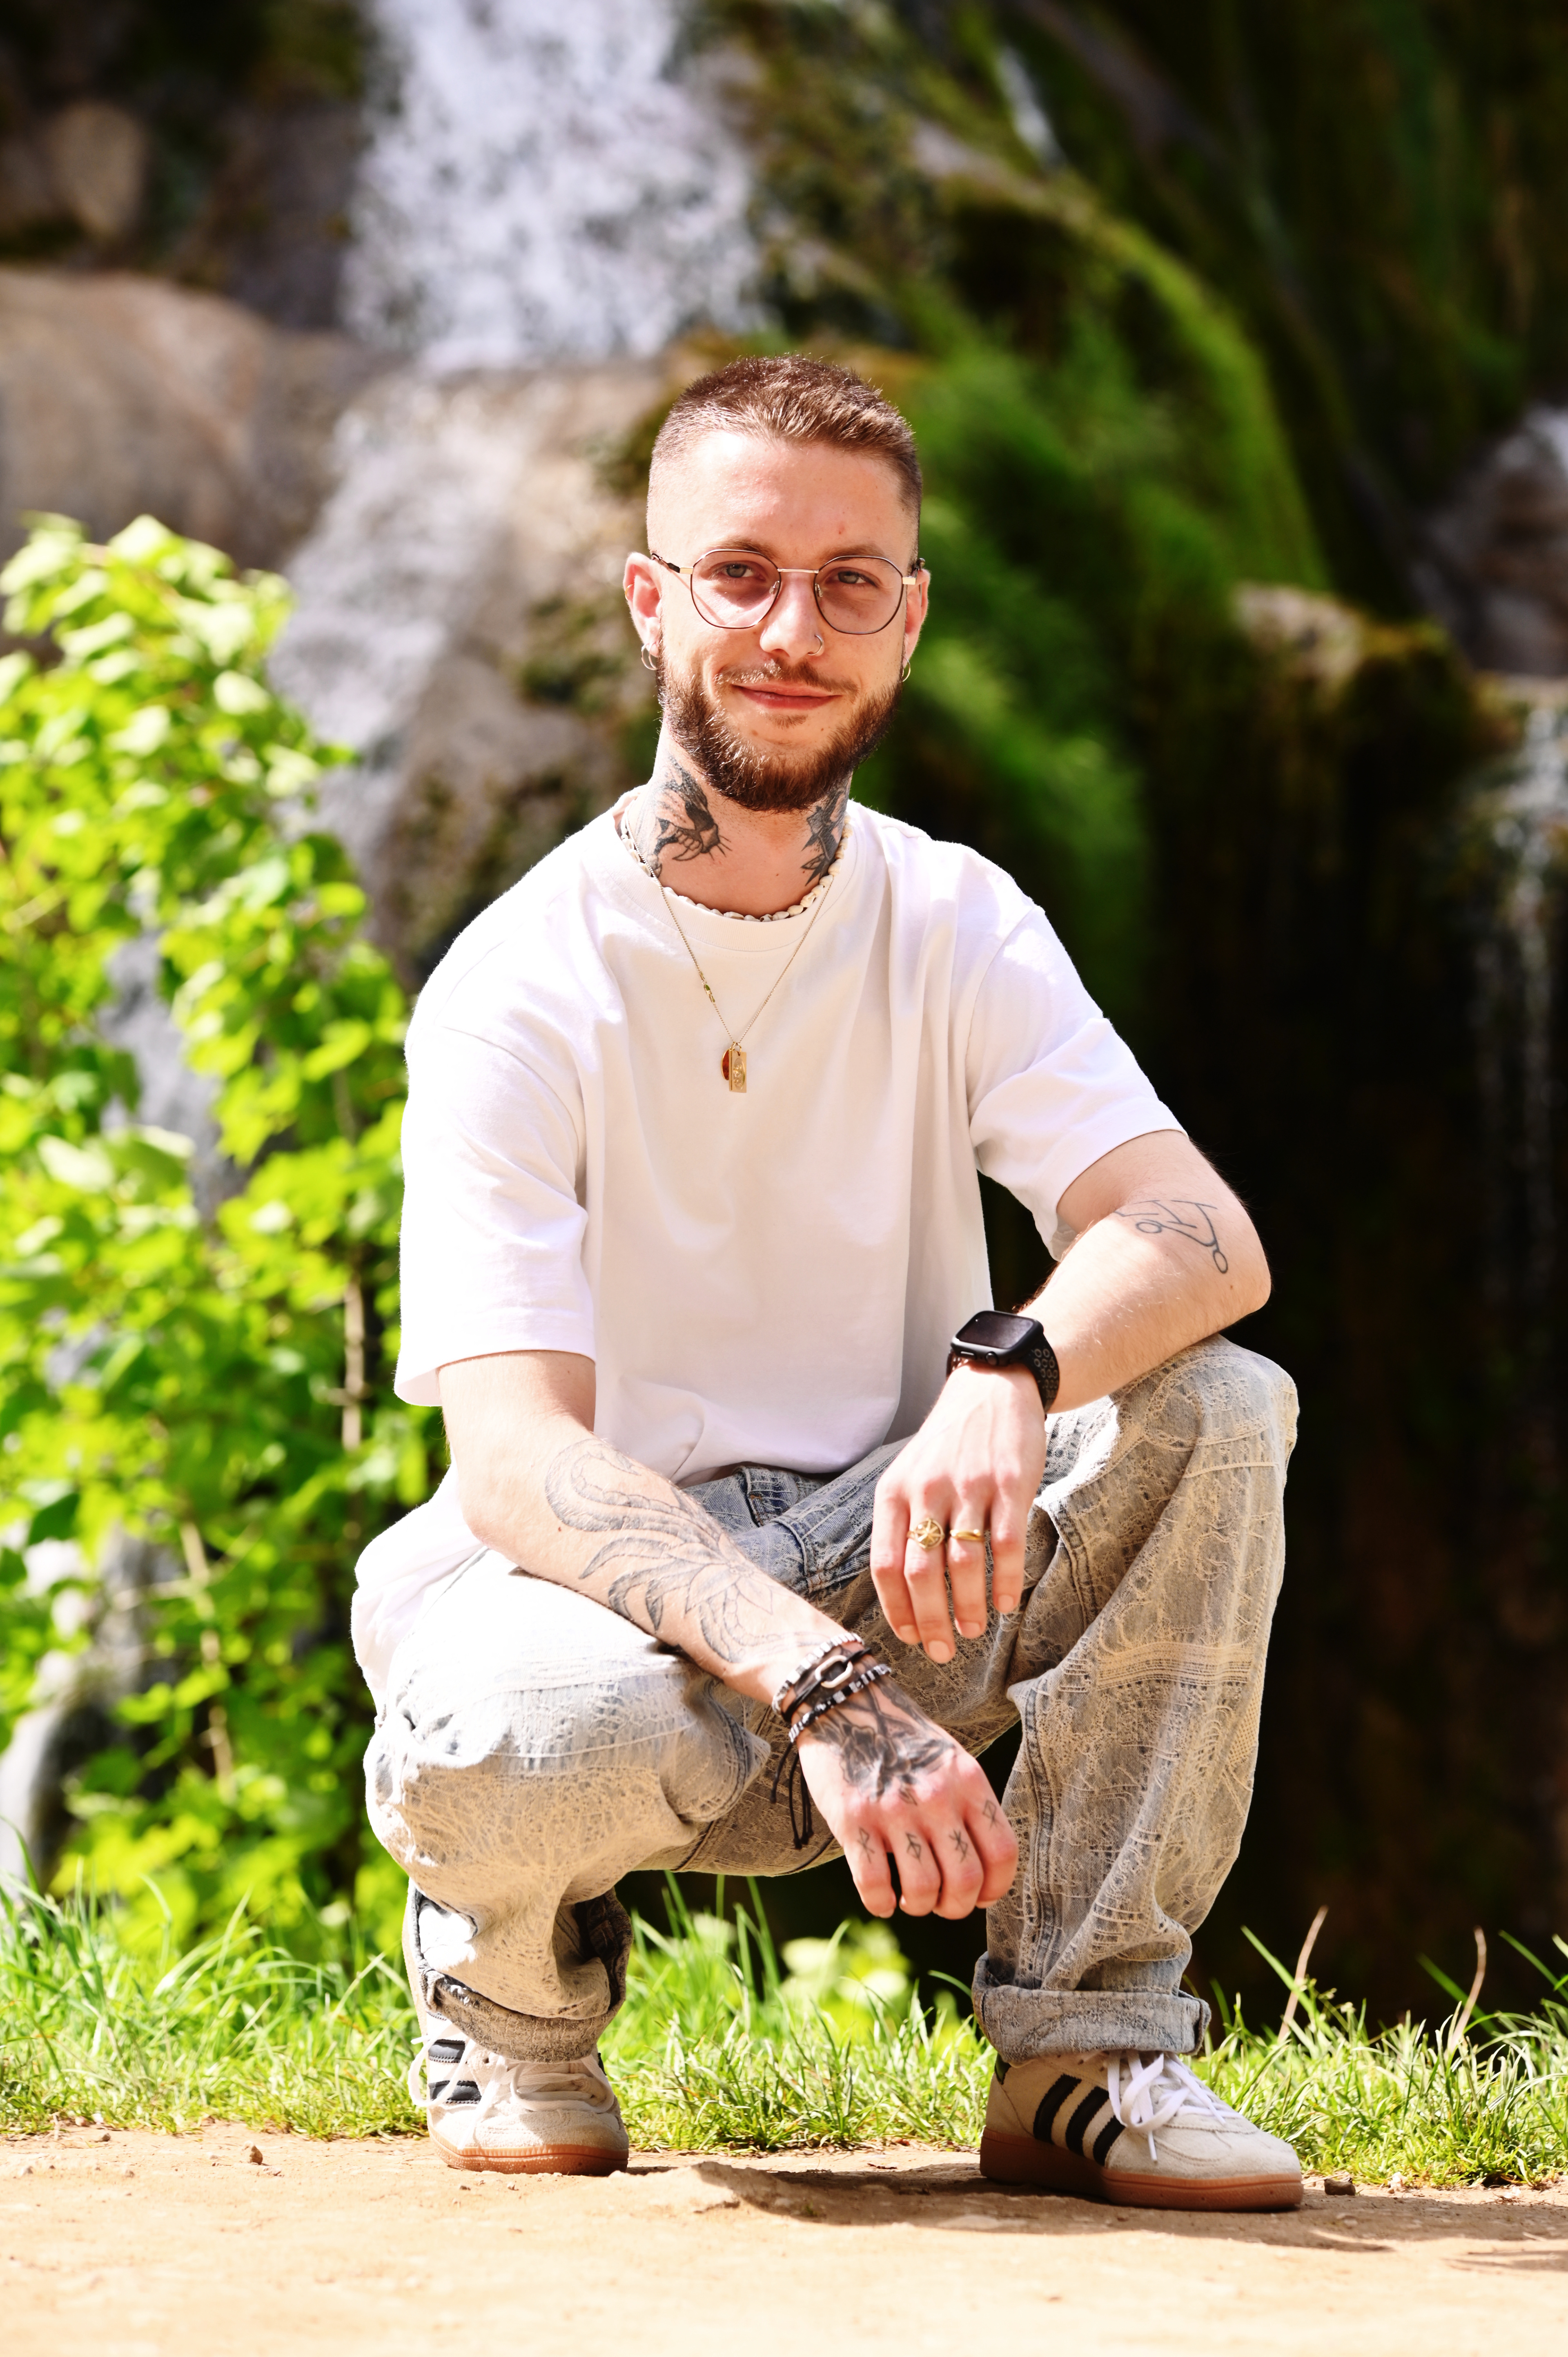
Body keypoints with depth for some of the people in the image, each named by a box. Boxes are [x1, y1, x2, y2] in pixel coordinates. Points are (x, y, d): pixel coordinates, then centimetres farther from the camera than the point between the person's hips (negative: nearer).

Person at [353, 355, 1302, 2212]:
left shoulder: (959, 933, 0)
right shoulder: (514, 992, -12)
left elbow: (1203, 1237, -16)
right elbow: (516, 1450, -23)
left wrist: (1013, 1368, -40)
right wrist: (823, 1684, -39)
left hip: (895, 1566, 4)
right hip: (602, 1573, -4)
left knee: (1219, 1412, -23)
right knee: (522, 1742, -39)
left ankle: (1086, 2053, -12)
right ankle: (512, 1980, 0)